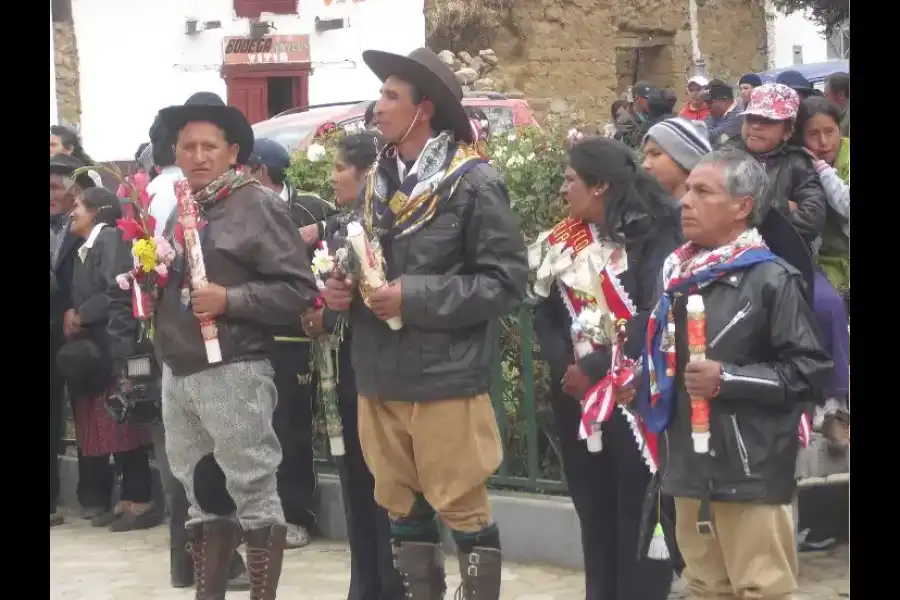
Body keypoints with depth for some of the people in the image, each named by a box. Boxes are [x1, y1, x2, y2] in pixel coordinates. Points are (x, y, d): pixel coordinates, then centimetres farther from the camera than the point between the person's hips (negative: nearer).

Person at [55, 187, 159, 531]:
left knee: (123, 428, -7)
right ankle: (127, 499, 12)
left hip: (111, 352, -9)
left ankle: (141, 501, -4)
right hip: (90, 352, 9)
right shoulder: (85, 250, 20)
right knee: (104, 430, 8)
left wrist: (81, 316, -11)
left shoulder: (112, 239, -7)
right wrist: (74, 319, 1)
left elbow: (120, 294, -16)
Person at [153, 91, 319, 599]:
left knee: (253, 493, -1)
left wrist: (230, 300, -18)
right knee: (202, 495, 13)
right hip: (177, 373, 7)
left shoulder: (257, 204, -6)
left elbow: (298, 289, -12)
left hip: (233, 373, -7)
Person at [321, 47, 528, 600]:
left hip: (445, 377, -7)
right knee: (403, 508, 14)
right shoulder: (379, 180, 9)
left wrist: (415, 298, -19)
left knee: (464, 510, 1)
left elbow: (508, 280, -14)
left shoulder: (473, 182, -11)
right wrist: (342, 289, 0)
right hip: (381, 377, 7)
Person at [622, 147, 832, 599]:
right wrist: (642, 384, 12)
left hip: (752, 473, -7)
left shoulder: (772, 279, -9)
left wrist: (728, 379, -18)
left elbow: (809, 368, -14)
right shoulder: (678, 274, 14)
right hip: (690, 468, 7)